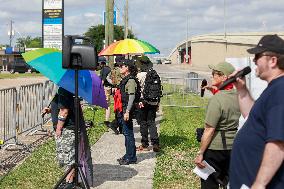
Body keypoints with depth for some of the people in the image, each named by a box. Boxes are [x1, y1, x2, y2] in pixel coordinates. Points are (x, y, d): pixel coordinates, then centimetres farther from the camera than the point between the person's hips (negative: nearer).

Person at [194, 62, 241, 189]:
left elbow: (209, 131, -21)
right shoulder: (237, 95, 1)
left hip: (215, 148, -7)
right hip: (232, 147, 7)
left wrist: (200, 153, -15)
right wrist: (215, 92, 16)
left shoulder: (217, 99, -21)